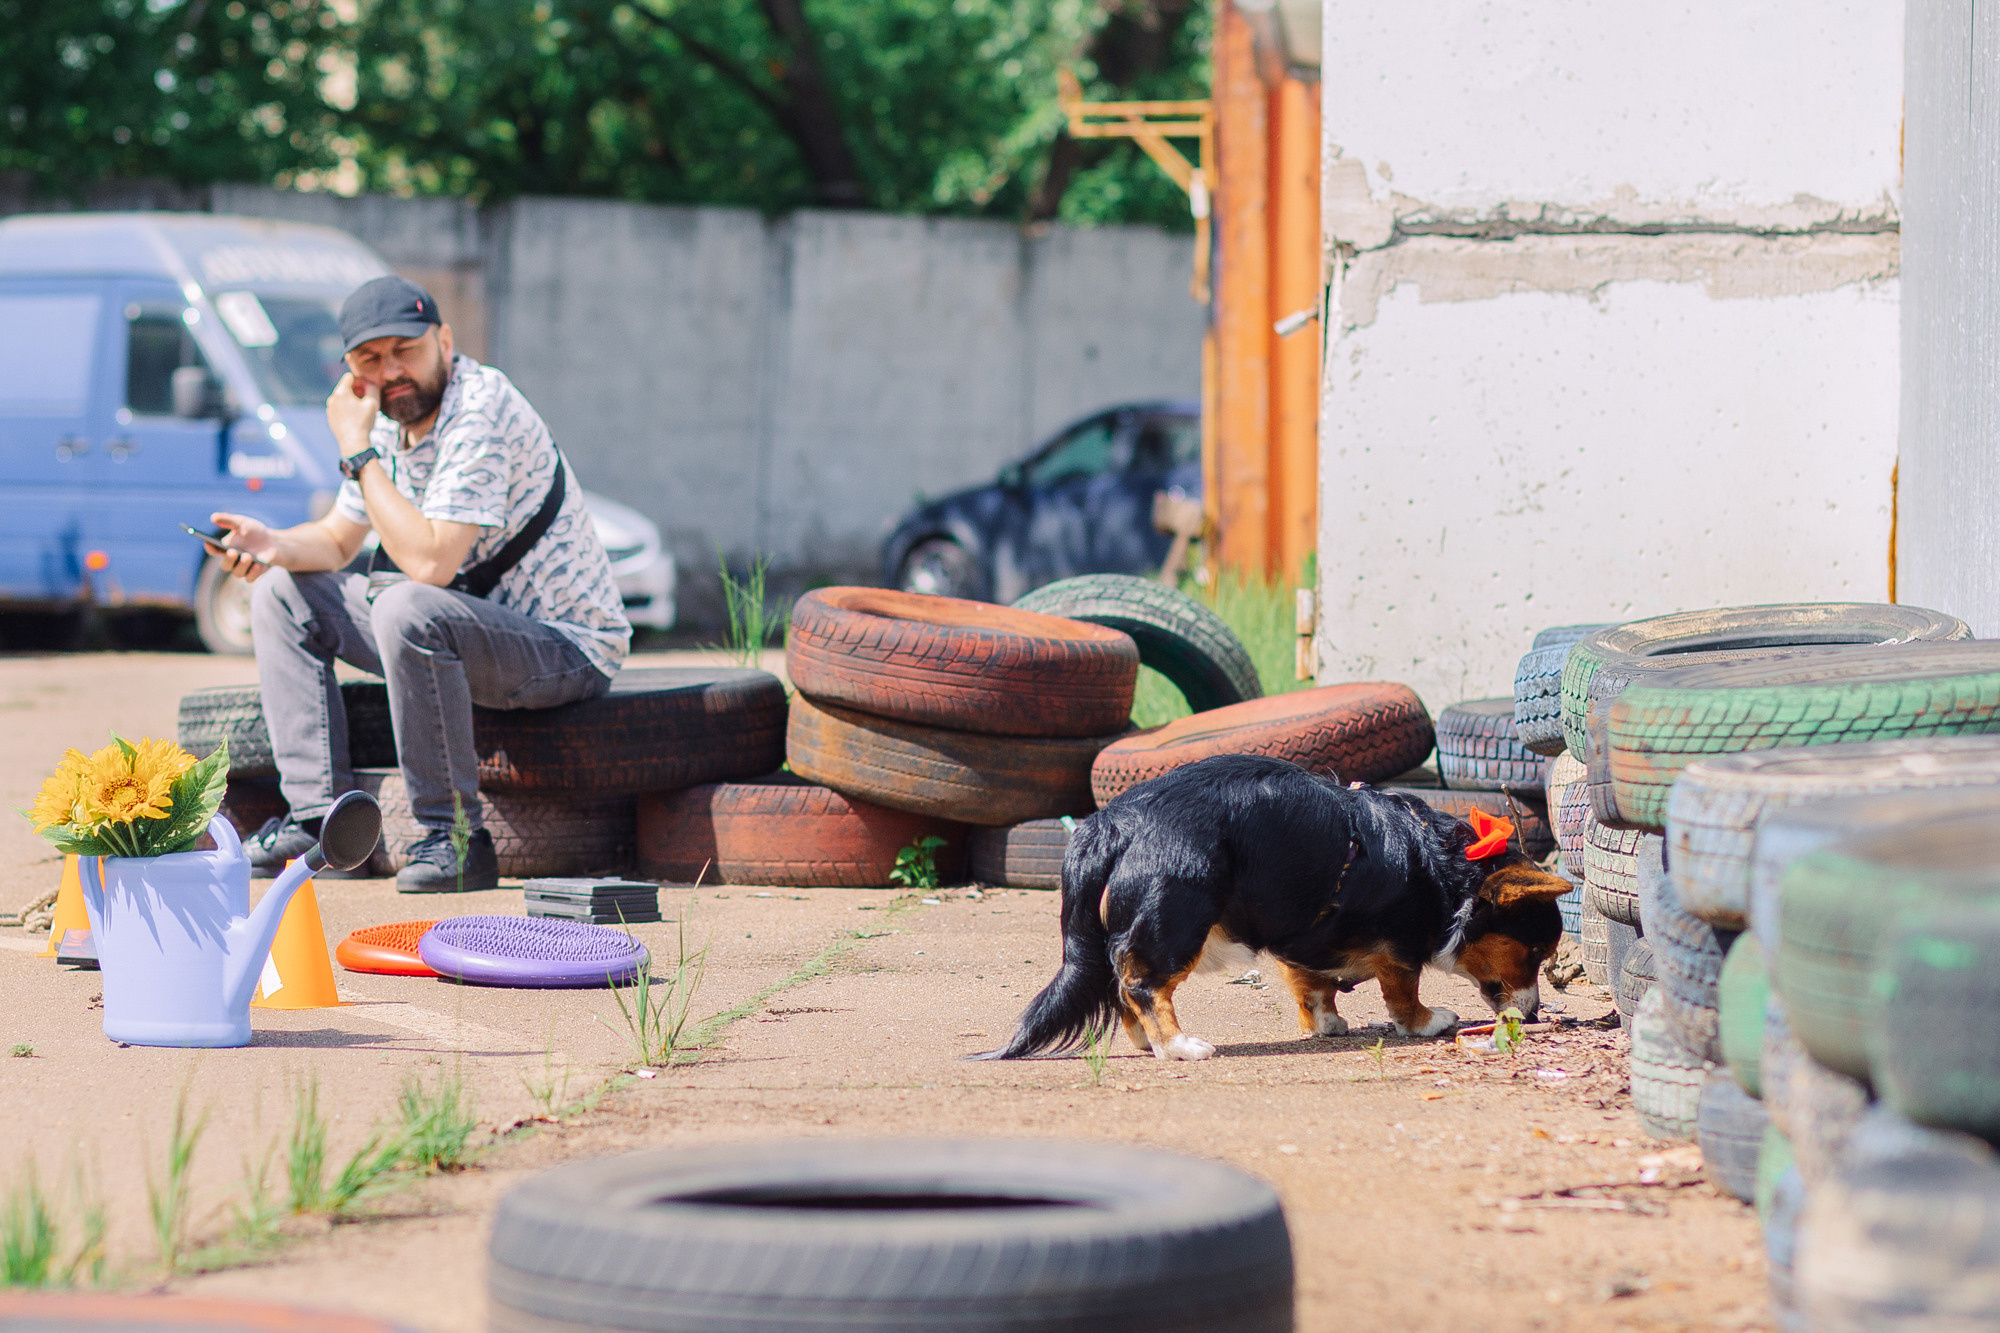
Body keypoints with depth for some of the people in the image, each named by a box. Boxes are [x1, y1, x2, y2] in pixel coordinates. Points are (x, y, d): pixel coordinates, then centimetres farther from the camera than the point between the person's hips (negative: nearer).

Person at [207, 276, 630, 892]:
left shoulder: (479, 411, -23)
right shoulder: (392, 419, 4)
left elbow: (430, 561, -32)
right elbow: (337, 541, 15)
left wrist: (357, 451, -24)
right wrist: (275, 545, -8)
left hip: (569, 645, -9)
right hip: (476, 625, 9)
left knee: (406, 609, -37)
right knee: (283, 593, 8)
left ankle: (455, 836, -25)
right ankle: (318, 815, 0)